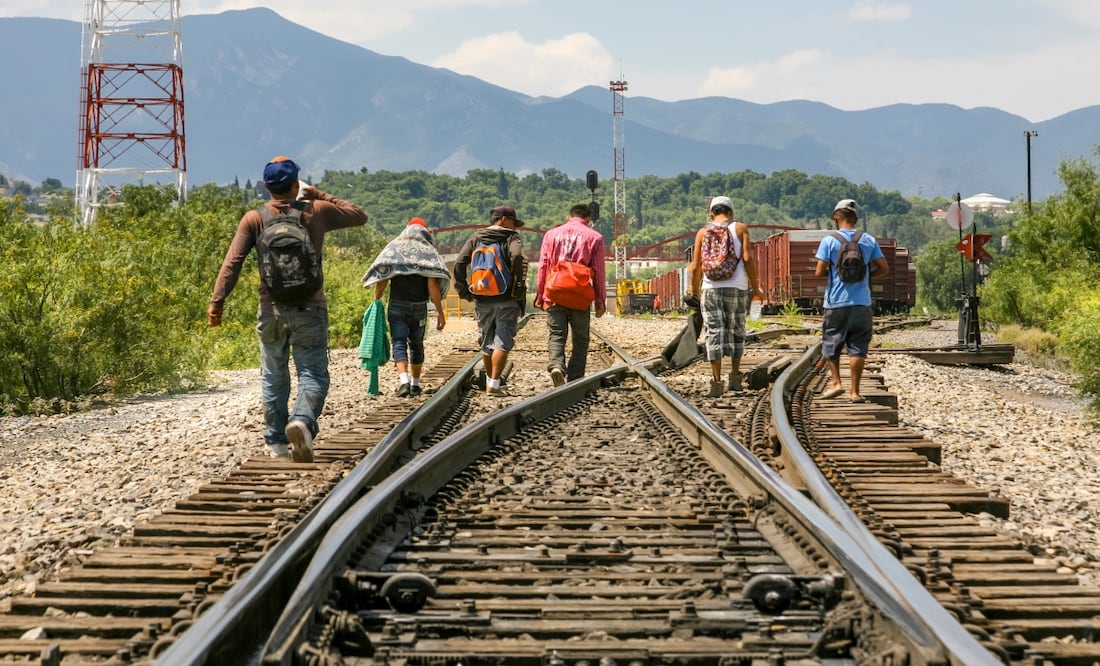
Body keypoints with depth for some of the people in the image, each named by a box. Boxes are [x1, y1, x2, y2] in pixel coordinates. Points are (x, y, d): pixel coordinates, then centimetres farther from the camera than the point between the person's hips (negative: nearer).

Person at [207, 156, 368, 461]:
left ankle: (277, 442, 16)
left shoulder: (254, 218, 0)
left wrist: (217, 300, -8)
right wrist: (321, 196, 20)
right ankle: (302, 420, -29)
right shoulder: (317, 212, 0)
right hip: (310, 310, -1)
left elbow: (233, 262, -8)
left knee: (273, 377, 14)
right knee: (313, 375, -1)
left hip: (271, 310, 1)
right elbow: (359, 216, 15)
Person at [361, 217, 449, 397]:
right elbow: (433, 285, -5)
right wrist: (440, 311, -3)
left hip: (397, 304, -1)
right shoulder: (429, 252, 3)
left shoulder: (393, 249, 5)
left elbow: (382, 280, -2)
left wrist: (376, 302, 4)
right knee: (416, 344, 14)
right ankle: (415, 384, 19)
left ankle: (403, 380, -23)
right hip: (419, 307, 1)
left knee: (399, 342, -3)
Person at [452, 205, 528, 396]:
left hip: (482, 300, 4)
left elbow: (459, 262, 0)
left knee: (487, 343, 16)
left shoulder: (475, 239, 12)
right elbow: (516, 257, -21)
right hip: (506, 301, -4)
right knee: (502, 343, -3)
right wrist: (519, 286, -16)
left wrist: (463, 290, 3)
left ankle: (489, 380, 26)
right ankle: (494, 384, -10)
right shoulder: (512, 238, 0)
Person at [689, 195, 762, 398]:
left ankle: (717, 383, -4)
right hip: (737, 288, 0)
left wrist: (695, 291, 15)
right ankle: (735, 377, 17)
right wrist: (755, 286, 3)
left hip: (710, 289, 0)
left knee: (714, 334, 0)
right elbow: (747, 258, -5)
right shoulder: (740, 229, 4)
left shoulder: (703, 232, 7)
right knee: (736, 331, 15)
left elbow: (696, 266, 3)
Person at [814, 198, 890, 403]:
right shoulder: (869, 240, 2)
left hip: (836, 303, -2)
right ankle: (855, 391, 4)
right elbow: (884, 269, 3)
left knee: (831, 344, 13)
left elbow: (819, 272, -9)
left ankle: (836, 382, 2)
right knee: (857, 347, 5)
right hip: (862, 303, 2)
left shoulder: (829, 241, -6)